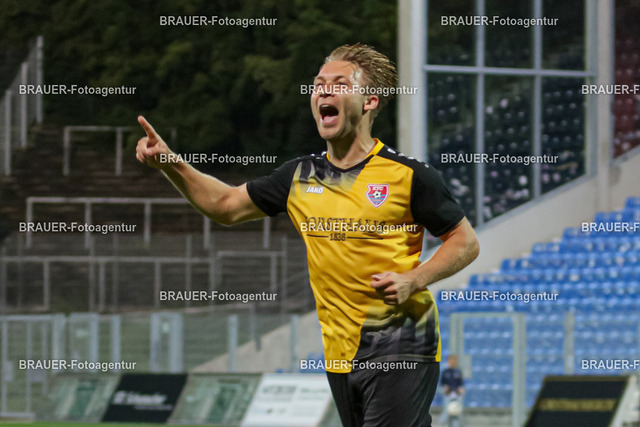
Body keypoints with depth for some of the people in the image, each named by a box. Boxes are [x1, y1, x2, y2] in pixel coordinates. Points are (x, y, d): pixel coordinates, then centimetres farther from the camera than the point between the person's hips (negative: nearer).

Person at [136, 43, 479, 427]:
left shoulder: (409, 175, -6)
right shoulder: (300, 177, 9)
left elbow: (466, 242, 0)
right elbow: (226, 205, 19)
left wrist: (413, 280, -14)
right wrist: (170, 163, 8)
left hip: (400, 350, -6)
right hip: (340, 353, 6)